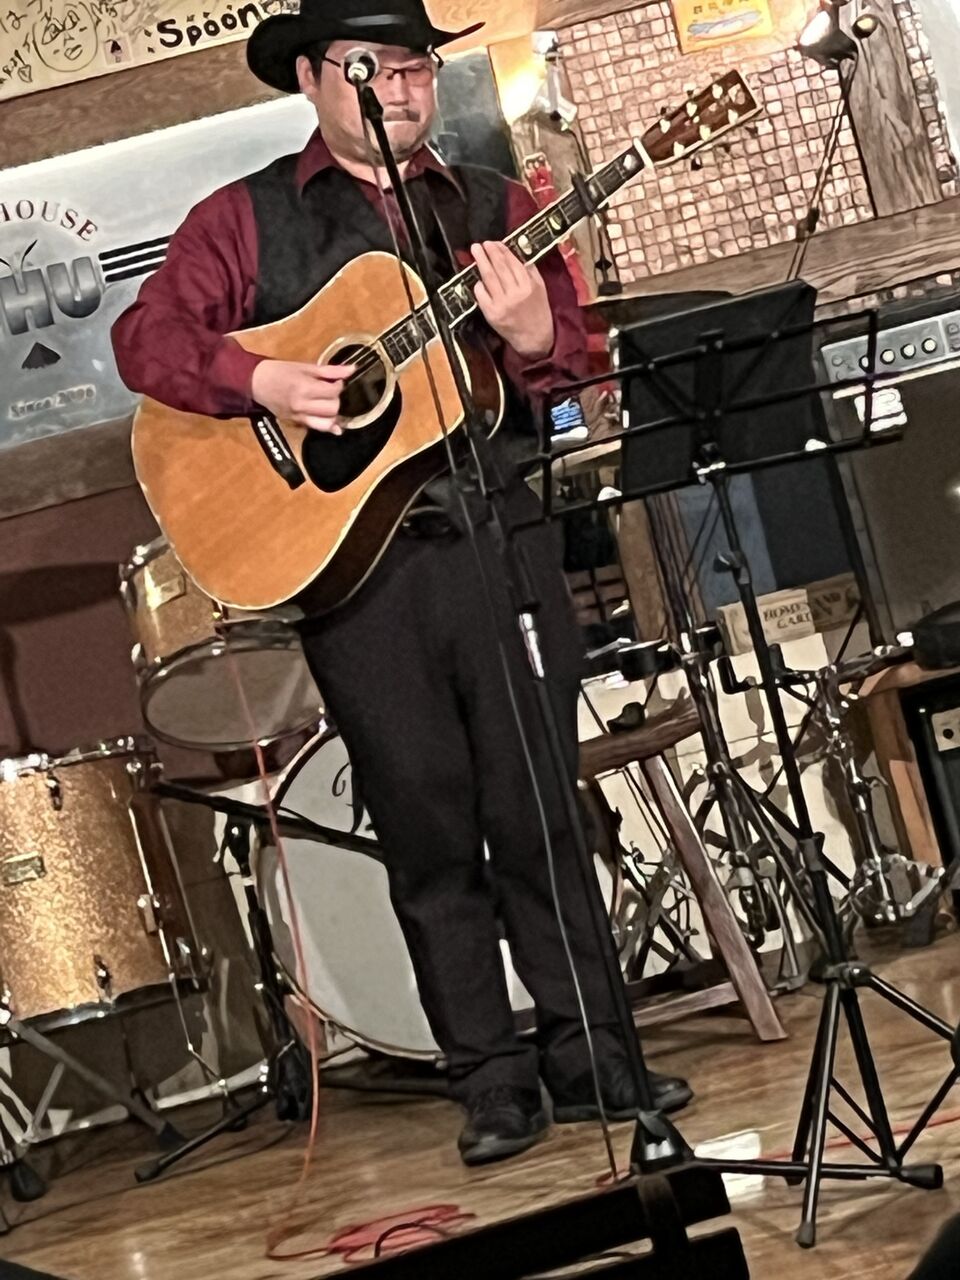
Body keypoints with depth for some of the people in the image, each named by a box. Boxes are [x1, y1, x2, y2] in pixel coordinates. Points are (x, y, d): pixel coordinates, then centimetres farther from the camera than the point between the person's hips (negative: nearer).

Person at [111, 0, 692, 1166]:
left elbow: (570, 356, 8)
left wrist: (533, 335, -15)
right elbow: (147, 337, -1)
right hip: (345, 545, -1)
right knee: (427, 825, 4)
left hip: (496, 534, 2)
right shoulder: (244, 220, 8)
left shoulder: (492, 206, 14)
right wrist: (263, 382, -17)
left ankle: (586, 1054, 15)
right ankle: (491, 1079, 13)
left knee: (538, 805, 4)